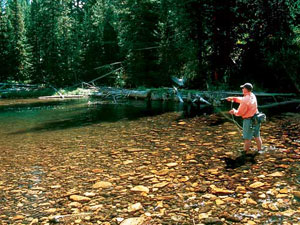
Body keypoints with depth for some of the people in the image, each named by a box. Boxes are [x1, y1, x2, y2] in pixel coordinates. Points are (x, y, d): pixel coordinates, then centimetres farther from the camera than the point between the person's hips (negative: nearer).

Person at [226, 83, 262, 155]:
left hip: (249, 120, -8)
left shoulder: (246, 100, -23)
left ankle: (246, 152, 16)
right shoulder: (253, 96, 3)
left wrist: (234, 111, 4)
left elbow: (240, 113, -16)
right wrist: (233, 98, 15)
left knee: (247, 138, 5)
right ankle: (259, 150, 30)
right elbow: (242, 99, 19)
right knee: (257, 136, 19)